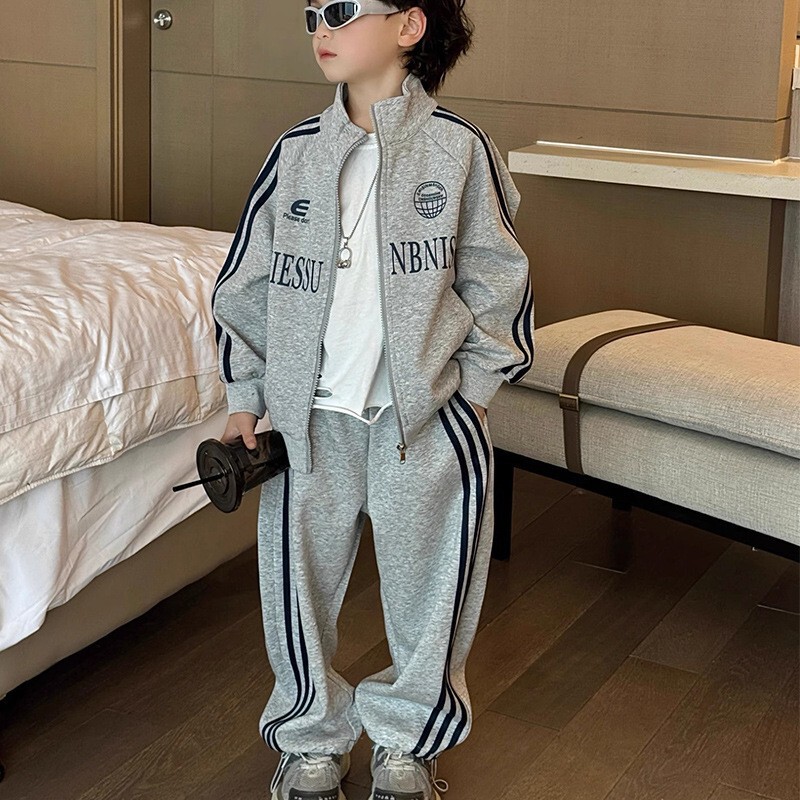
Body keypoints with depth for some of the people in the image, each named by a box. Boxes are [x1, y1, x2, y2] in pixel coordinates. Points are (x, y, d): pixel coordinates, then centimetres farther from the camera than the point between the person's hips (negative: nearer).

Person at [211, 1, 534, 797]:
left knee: (427, 584, 9)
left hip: (426, 416, -2)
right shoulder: (295, 151, 2)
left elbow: (495, 282, 1)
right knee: (300, 581, 9)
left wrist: (472, 390, -3)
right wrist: (244, 396, 6)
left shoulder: (459, 147, -4)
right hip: (310, 416, 2)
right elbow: (248, 279, 8)